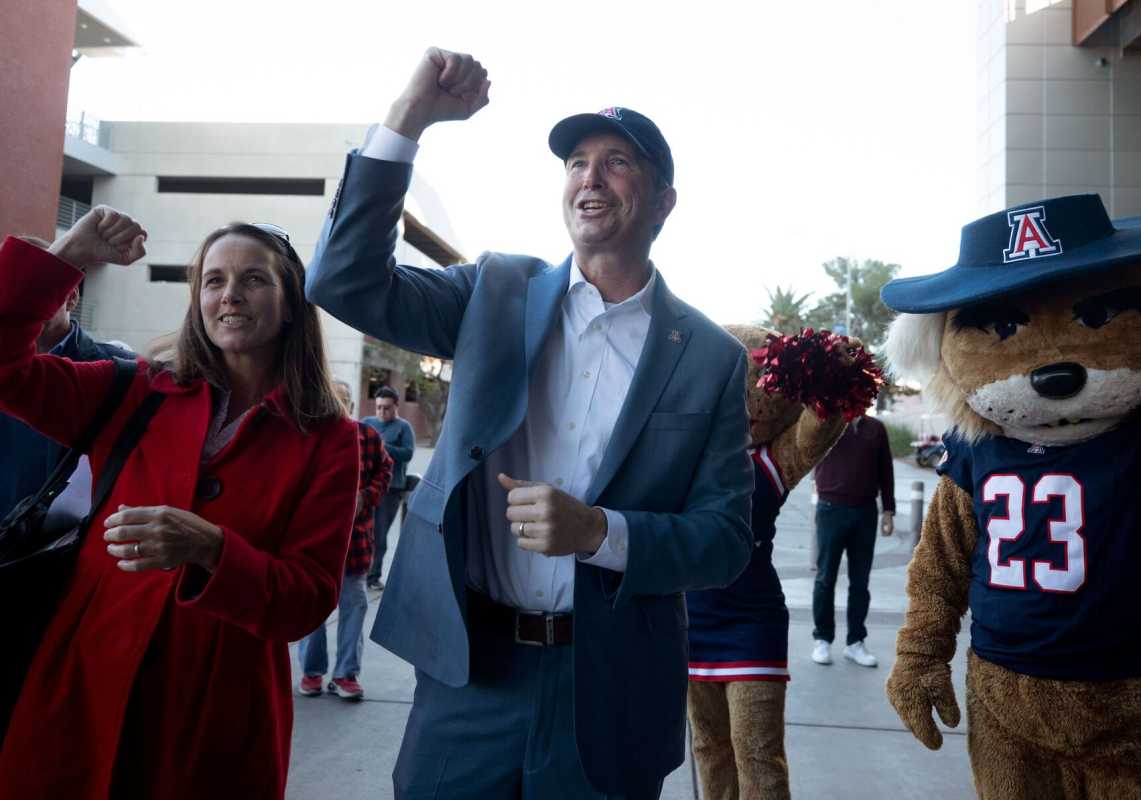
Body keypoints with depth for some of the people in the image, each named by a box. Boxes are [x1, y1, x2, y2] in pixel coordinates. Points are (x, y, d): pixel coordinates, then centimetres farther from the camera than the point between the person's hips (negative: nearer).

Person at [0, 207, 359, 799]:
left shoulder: (329, 440, -5)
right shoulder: (134, 395, 3)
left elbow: (308, 601, -9)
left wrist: (208, 550, -26)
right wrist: (67, 256, -5)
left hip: (218, 717, -2)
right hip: (86, 691, 2)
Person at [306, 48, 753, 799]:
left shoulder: (712, 357, -3)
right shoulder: (498, 292, 1)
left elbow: (725, 540, -5)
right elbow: (346, 282, -8)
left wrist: (599, 532, -22)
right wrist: (409, 118, -14)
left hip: (608, 690, 0)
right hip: (469, 667, 1)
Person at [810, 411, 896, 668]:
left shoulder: (876, 428, 7)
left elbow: (886, 470, 9)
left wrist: (888, 510, 6)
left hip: (866, 512, 3)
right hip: (832, 509, -2)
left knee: (860, 581, 8)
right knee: (826, 577, 4)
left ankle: (855, 641, 18)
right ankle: (823, 639, 15)